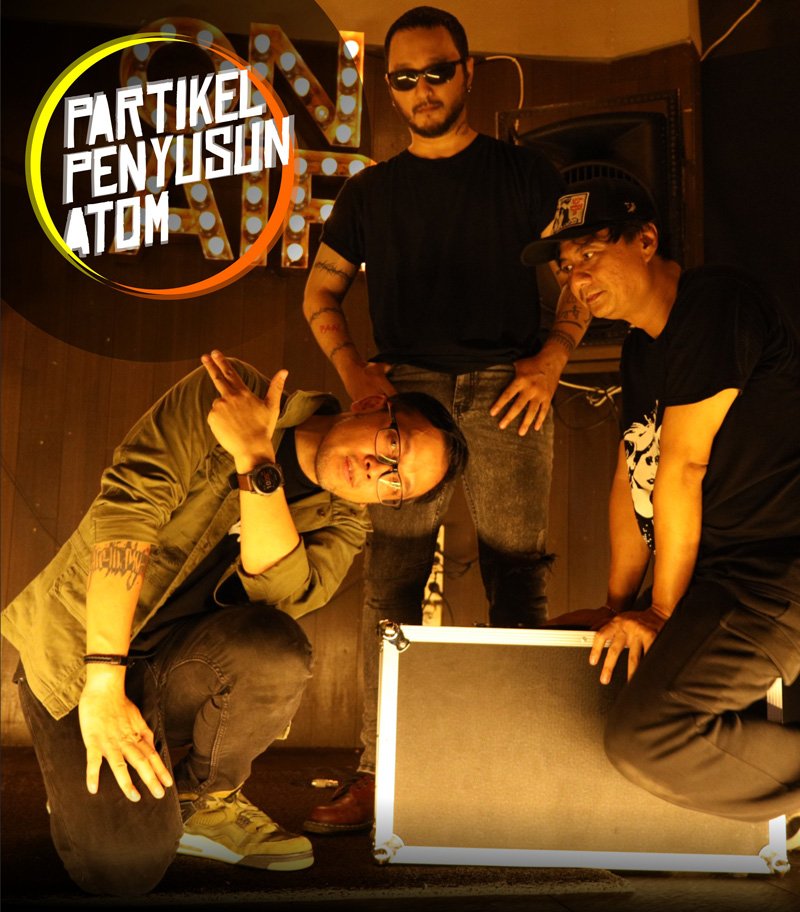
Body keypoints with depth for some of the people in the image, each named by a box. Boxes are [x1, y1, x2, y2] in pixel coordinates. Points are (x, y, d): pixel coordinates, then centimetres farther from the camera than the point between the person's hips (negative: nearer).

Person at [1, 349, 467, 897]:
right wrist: (104, 681, -28)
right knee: (126, 866, -23)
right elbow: (126, 509, -22)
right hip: (76, 653, -3)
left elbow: (281, 595, -22)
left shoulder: (340, 522, -1)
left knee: (274, 649, -32)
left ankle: (202, 799, -1)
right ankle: (90, 790, 14)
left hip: (177, 668, 4)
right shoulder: (220, 395, -13)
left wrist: (256, 459, -30)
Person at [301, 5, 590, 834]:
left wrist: (551, 359, -4)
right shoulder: (371, 192, 17)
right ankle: (378, 774, 0)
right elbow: (319, 291, 21)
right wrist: (352, 369, 4)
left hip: (506, 388, -1)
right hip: (406, 389, 2)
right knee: (390, 580, -5)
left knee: (518, 580, -4)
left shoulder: (524, 173, 12)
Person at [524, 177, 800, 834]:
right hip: (712, 573, 10)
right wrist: (619, 604, 8)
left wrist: (661, 611, -11)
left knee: (643, 737, -26)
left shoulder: (715, 305, -14)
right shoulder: (642, 347, 15)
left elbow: (682, 470, -16)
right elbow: (632, 480, 12)